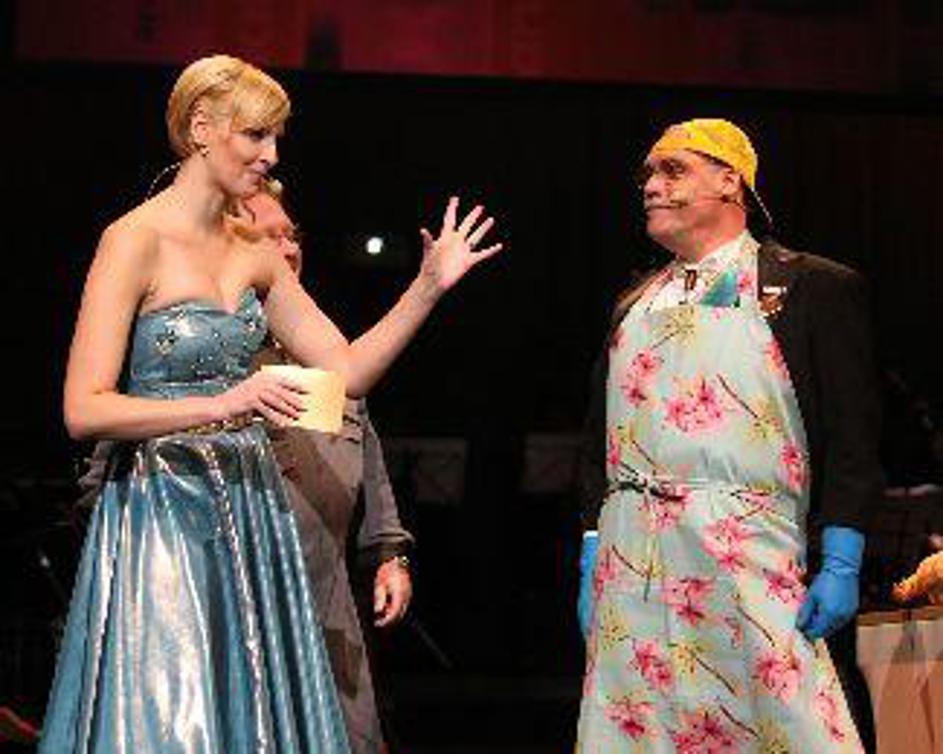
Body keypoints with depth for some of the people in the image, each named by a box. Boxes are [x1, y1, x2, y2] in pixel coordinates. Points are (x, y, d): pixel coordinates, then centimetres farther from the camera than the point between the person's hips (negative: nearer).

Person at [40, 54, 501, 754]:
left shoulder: (253, 257, 10)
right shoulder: (136, 240, -11)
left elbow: (348, 369, 12)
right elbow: (84, 410, -16)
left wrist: (429, 285, 2)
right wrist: (221, 407, -25)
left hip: (248, 511, 7)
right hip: (161, 516, -7)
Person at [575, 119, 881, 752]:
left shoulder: (814, 288, 4)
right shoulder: (634, 307, 19)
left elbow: (851, 436, -1)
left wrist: (841, 565, -9)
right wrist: (592, 563, 11)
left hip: (747, 552, -5)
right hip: (630, 557, 5)